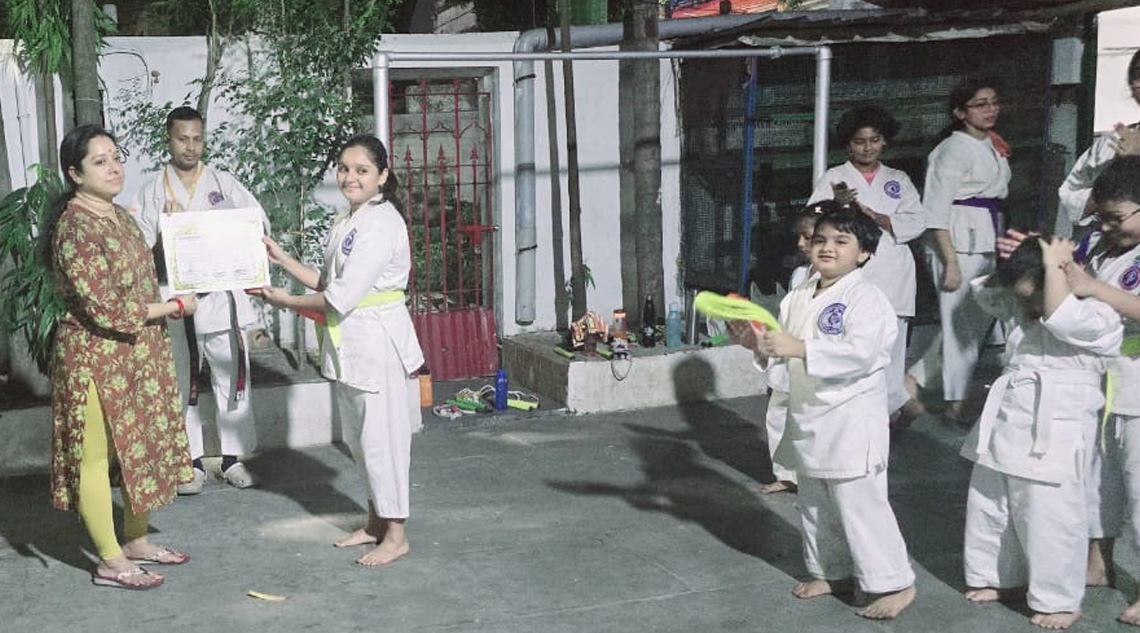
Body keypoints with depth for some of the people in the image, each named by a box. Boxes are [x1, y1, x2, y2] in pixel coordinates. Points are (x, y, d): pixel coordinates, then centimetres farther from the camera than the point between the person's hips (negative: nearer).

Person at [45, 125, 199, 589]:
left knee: (144, 447, 17)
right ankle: (111, 562, 14)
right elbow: (107, 310, -24)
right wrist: (175, 306, -16)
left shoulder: (118, 215, 7)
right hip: (97, 358, -9)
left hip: (138, 354, 9)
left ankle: (135, 540, 33)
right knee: (97, 456, 4)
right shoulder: (75, 229, -21)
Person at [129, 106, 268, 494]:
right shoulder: (152, 193, 5)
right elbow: (142, 251, 0)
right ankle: (192, 462, 16)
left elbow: (258, 225, 3)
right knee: (182, 383, 6)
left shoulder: (225, 184, 7)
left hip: (223, 297, 1)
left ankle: (233, 457, 15)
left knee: (232, 377, 4)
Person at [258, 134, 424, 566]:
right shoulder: (345, 222, 13)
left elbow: (342, 296, -21)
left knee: (380, 434, -3)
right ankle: (375, 523, 30)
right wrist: (282, 260, 10)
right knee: (357, 435, 16)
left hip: (377, 340, -10)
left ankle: (395, 534, 9)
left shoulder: (381, 223, -18)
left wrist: (287, 302, -10)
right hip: (348, 341, 10)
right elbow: (327, 283, 18)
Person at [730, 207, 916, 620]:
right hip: (808, 419, 8)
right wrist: (759, 344, -7)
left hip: (852, 419, -8)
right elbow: (781, 354, 14)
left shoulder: (865, 298, -14)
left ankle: (895, 584, 8)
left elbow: (860, 353, -28)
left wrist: (798, 348, -33)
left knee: (861, 504, -5)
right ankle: (832, 573, 36)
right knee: (815, 504, 19)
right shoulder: (797, 299, 9)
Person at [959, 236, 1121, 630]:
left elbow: (1060, 317, -30)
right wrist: (1012, 262, 3)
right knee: (988, 507, 18)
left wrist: (1053, 265, -21)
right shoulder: (1023, 311, 11)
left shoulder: (1100, 320, -12)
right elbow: (983, 290, 17)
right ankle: (993, 576, 36)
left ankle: (1059, 600, 14)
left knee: (1050, 520, -2)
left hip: (1053, 437, -8)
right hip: (1006, 428, 8)